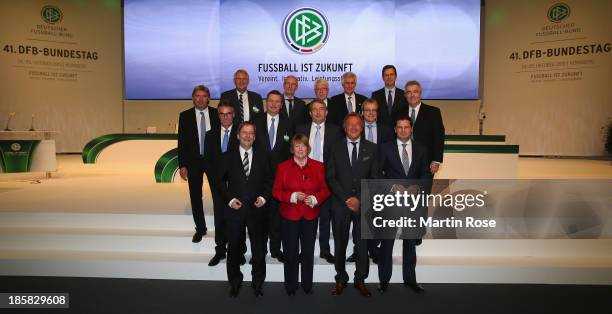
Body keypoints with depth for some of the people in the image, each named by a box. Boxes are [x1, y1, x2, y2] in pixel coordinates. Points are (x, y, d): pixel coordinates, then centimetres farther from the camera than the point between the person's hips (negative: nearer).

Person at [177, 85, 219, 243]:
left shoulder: (217, 114, -1)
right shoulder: (185, 116, -1)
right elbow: (181, 142, -2)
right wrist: (182, 165, -6)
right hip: (193, 161, 1)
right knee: (195, 197, 9)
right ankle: (200, 229, 25)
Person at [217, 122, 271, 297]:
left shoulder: (261, 158, 6)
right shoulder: (228, 157, 2)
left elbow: (268, 181, 8)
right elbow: (221, 181, 4)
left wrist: (264, 197, -8)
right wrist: (230, 199, -9)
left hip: (256, 210, 1)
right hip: (234, 210, 0)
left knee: (258, 249, 8)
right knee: (234, 249, 13)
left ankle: (258, 283, 27)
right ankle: (235, 283, 32)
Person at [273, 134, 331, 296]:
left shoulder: (318, 166, 3)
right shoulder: (283, 167, -1)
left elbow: (325, 189, 5)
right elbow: (276, 191, -1)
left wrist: (314, 199, -14)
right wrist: (292, 196, -16)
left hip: (310, 215, 1)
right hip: (290, 215, -1)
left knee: (308, 251, 9)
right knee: (291, 252, 6)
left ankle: (307, 285, 26)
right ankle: (290, 286, 23)